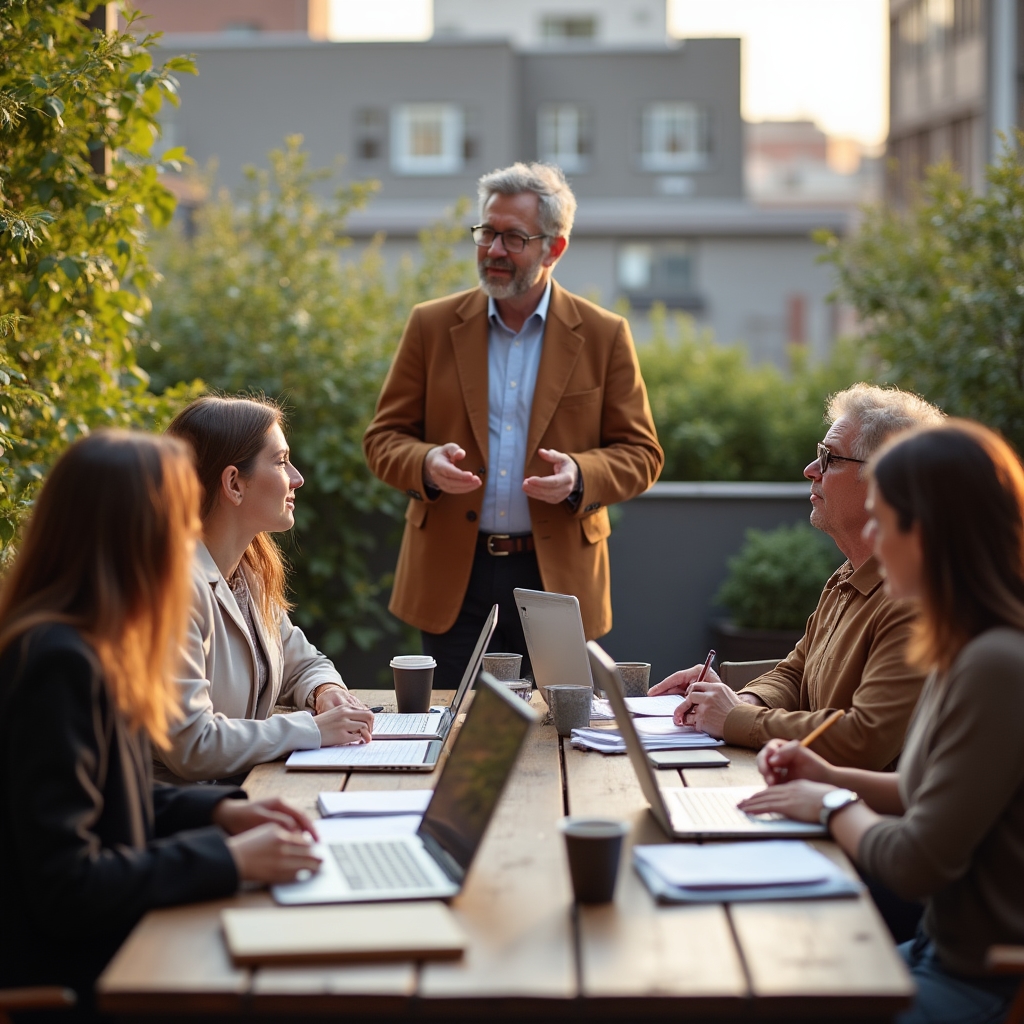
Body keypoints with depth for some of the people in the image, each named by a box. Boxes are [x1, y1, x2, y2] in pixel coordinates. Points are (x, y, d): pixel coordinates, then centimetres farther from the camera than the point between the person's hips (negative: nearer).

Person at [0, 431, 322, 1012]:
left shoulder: (98, 649, 8)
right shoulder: (60, 663, -23)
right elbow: (65, 887, -24)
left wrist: (218, 810, 4)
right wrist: (227, 859, -20)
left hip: (113, 946, 9)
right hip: (71, 979, -9)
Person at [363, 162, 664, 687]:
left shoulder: (604, 336, 2)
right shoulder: (432, 326, 5)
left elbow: (640, 453, 2)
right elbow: (384, 437, 5)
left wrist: (579, 475, -17)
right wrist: (425, 463, -17)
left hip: (558, 579, -1)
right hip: (453, 580, 1)